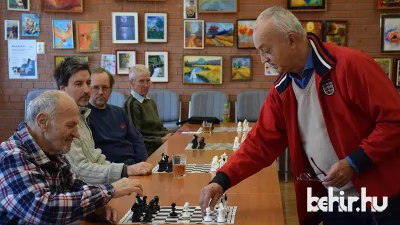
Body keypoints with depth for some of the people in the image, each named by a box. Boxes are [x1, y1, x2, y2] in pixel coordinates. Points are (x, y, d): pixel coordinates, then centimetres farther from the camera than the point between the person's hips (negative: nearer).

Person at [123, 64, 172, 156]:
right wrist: (161, 140, -14)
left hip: (160, 145, 8)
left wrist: (170, 135, 5)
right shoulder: (131, 104, -7)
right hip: (148, 150, -8)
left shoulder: (150, 102, 19)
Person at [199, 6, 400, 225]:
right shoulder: (282, 90, 3)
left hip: (381, 195, -5)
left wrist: (353, 163, -20)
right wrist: (221, 181, -7)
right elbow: (261, 143, 4)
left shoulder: (350, 64, -16)